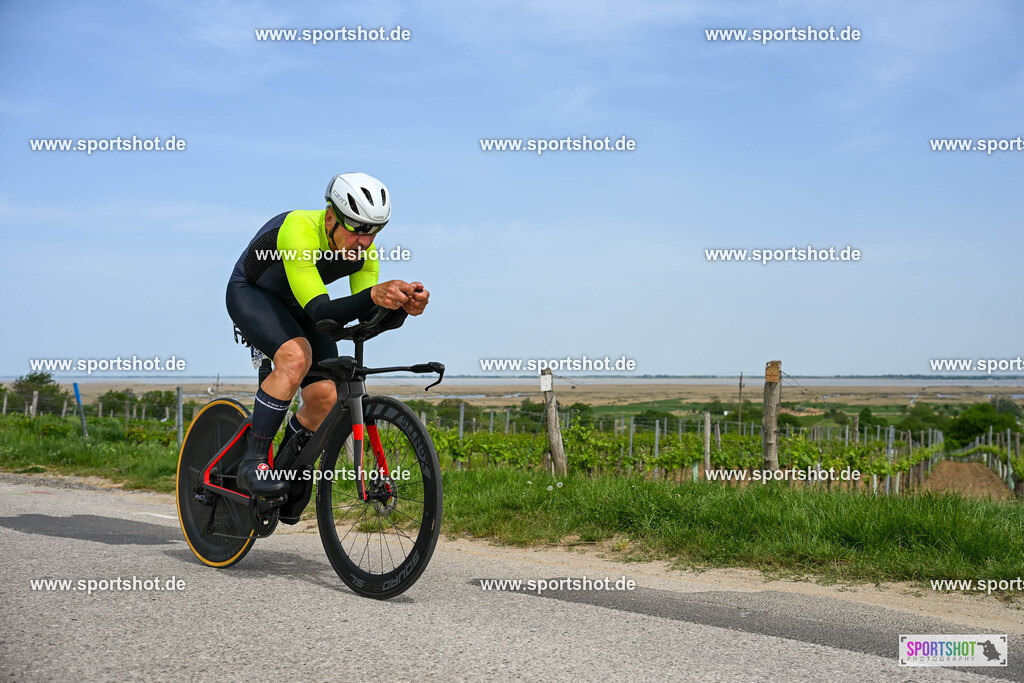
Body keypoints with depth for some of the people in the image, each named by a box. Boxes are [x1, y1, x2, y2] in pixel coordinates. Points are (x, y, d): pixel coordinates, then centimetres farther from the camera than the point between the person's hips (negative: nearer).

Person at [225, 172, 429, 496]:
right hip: (251, 293, -6)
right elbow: (321, 312, -44)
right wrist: (373, 295, -60)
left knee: (325, 397, -11)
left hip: (295, 305, 6)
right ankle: (253, 464, -23)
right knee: (296, 356, -34)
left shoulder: (363, 250, -19)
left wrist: (402, 304, -40)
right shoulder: (299, 231, -38)